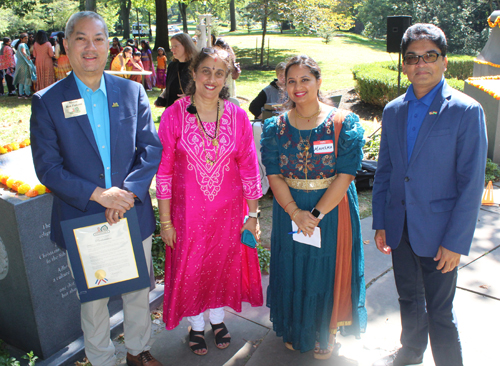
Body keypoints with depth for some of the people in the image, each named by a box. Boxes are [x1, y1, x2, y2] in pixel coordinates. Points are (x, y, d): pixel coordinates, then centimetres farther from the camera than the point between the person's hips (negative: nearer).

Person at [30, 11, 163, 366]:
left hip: (134, 214, 2)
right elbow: (47, 167, -9)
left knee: (138, 290, 19)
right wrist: (97, 194, -21)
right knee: (93, 299, 16)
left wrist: (128, 192, -17)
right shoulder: (47, 101, -6)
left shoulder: (132, 92, 0)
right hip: (82, 217, -2)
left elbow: (152, 148, -3)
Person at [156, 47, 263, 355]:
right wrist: (165, 221, -7)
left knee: (224, 264, 18)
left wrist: (252, 215, 1)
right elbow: (164, 171, -8)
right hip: (188, 211, -1)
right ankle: (196, 326, 40)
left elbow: (249, 169, 0)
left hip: (228, 210, 2)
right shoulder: (174, 115, -11)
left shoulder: (238, 116, -5)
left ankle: (218, 318, 45)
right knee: (189, 268, 14)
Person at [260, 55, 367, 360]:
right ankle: (295, 331, 39)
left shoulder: (344, 123, -9)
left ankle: (325, 334, 36)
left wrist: (317, 214, -19)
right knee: (292, 269, 14)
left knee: (328, 270, 10)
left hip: (332, 209, -2)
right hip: (290, 211, 2)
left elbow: (344, 176, -13)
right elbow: (274, 175, -5)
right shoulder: (276, 126, -1)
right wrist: (295, 212, -17)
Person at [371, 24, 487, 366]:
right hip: (400, 228, 5)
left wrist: (456, 241, -14)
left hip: (438, 232, -5)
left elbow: (472, 182, -12)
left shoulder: (466, 111, -11)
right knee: (409, 298, 23)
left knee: (440, 312, 6)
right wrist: (380, 223, 7)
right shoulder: (393, 111, 4)